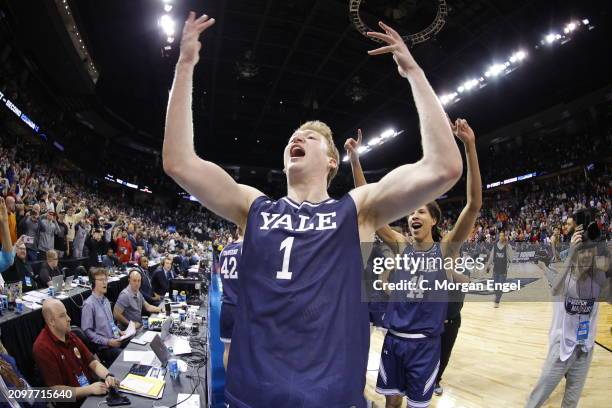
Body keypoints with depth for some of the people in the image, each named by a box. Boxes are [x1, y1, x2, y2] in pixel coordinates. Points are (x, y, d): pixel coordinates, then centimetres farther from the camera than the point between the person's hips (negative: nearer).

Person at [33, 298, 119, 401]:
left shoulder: (70, 336, 7)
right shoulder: (43, 347, -14)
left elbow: (93, 363, 7)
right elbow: (56, 390, -15)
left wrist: (108, 376, -12)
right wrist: (90, 389, -23)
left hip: (91, 385, 6)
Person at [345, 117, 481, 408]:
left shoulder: (445, 249, -7)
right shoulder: (401, 246, -3)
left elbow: (474, 204, -19)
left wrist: (470, 147, -27)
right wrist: (355, 160, -17)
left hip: (425, 342, -2)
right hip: (394, 338, 2)